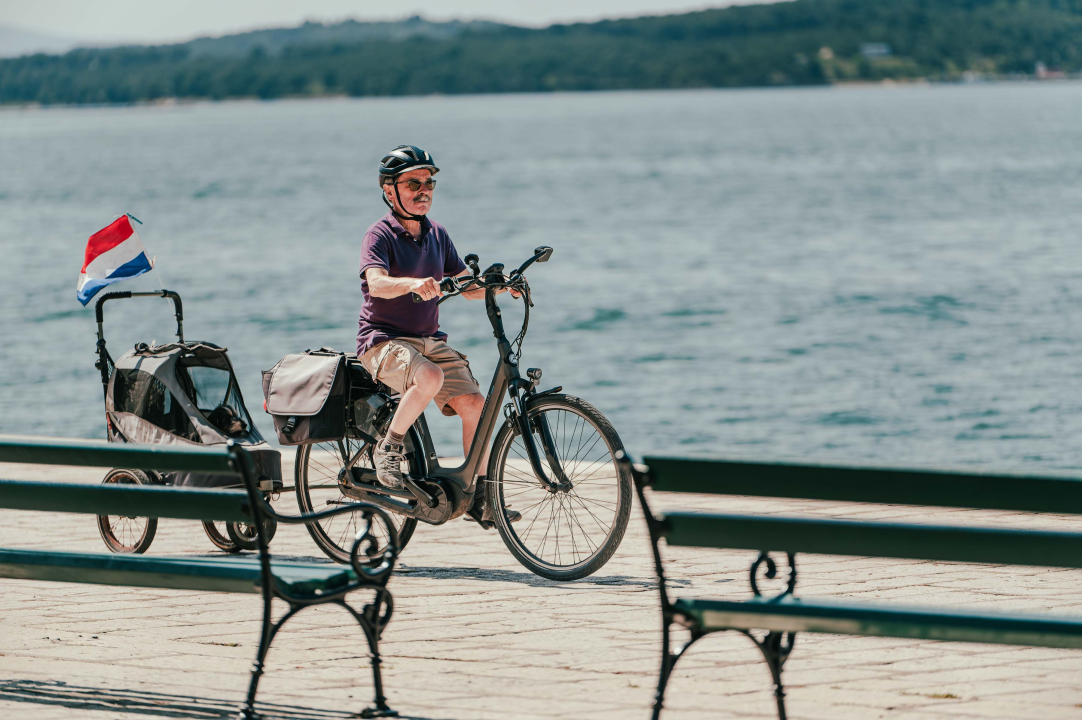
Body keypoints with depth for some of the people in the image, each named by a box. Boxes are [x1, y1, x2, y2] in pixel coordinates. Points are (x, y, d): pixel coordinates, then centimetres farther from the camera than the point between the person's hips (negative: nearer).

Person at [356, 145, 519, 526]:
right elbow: (377, 283, -28)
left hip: (429, 339, 6)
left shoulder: (437, 235, 12)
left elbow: (467, 286, 14)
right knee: (430, 377, -36)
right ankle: (389, 447, -15)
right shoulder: (380, 236, -9)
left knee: (473, 401, -11)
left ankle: (480, 497, -3)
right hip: (384, 340, -6)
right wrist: (414, 283, -47)